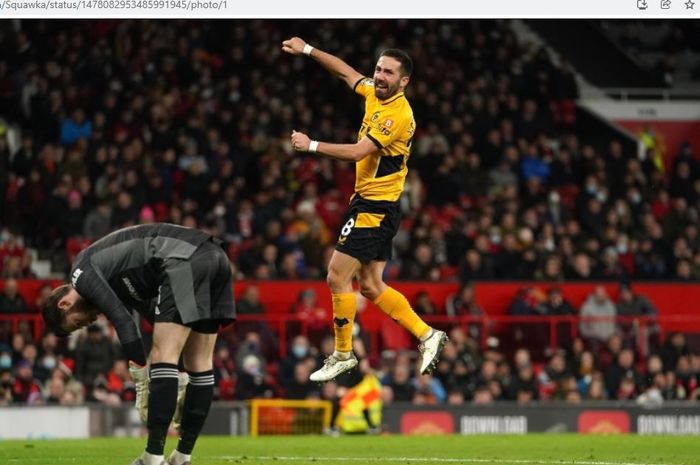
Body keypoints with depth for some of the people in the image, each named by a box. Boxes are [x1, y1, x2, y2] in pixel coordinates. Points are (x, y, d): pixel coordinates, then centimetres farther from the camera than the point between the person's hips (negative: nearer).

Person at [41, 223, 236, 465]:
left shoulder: (82, 270, 5)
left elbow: (124, 322, -6)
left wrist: (142, 384, -4)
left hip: (185, 261, -9)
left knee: (163, 357, -9)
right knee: (199, 363, 11)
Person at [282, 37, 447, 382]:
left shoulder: (399, 115, -20)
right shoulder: (375, 94, 6)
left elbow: (358, 152, -25)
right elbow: (346, 71, 23)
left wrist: (312, 146, -21)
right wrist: (308, 50, 20)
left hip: (376, 208, -9)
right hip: (367, 202, 9)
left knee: (337, 277, -8)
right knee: (370, 286, 10)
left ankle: (343, 354, 3)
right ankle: (427, 336, 15)